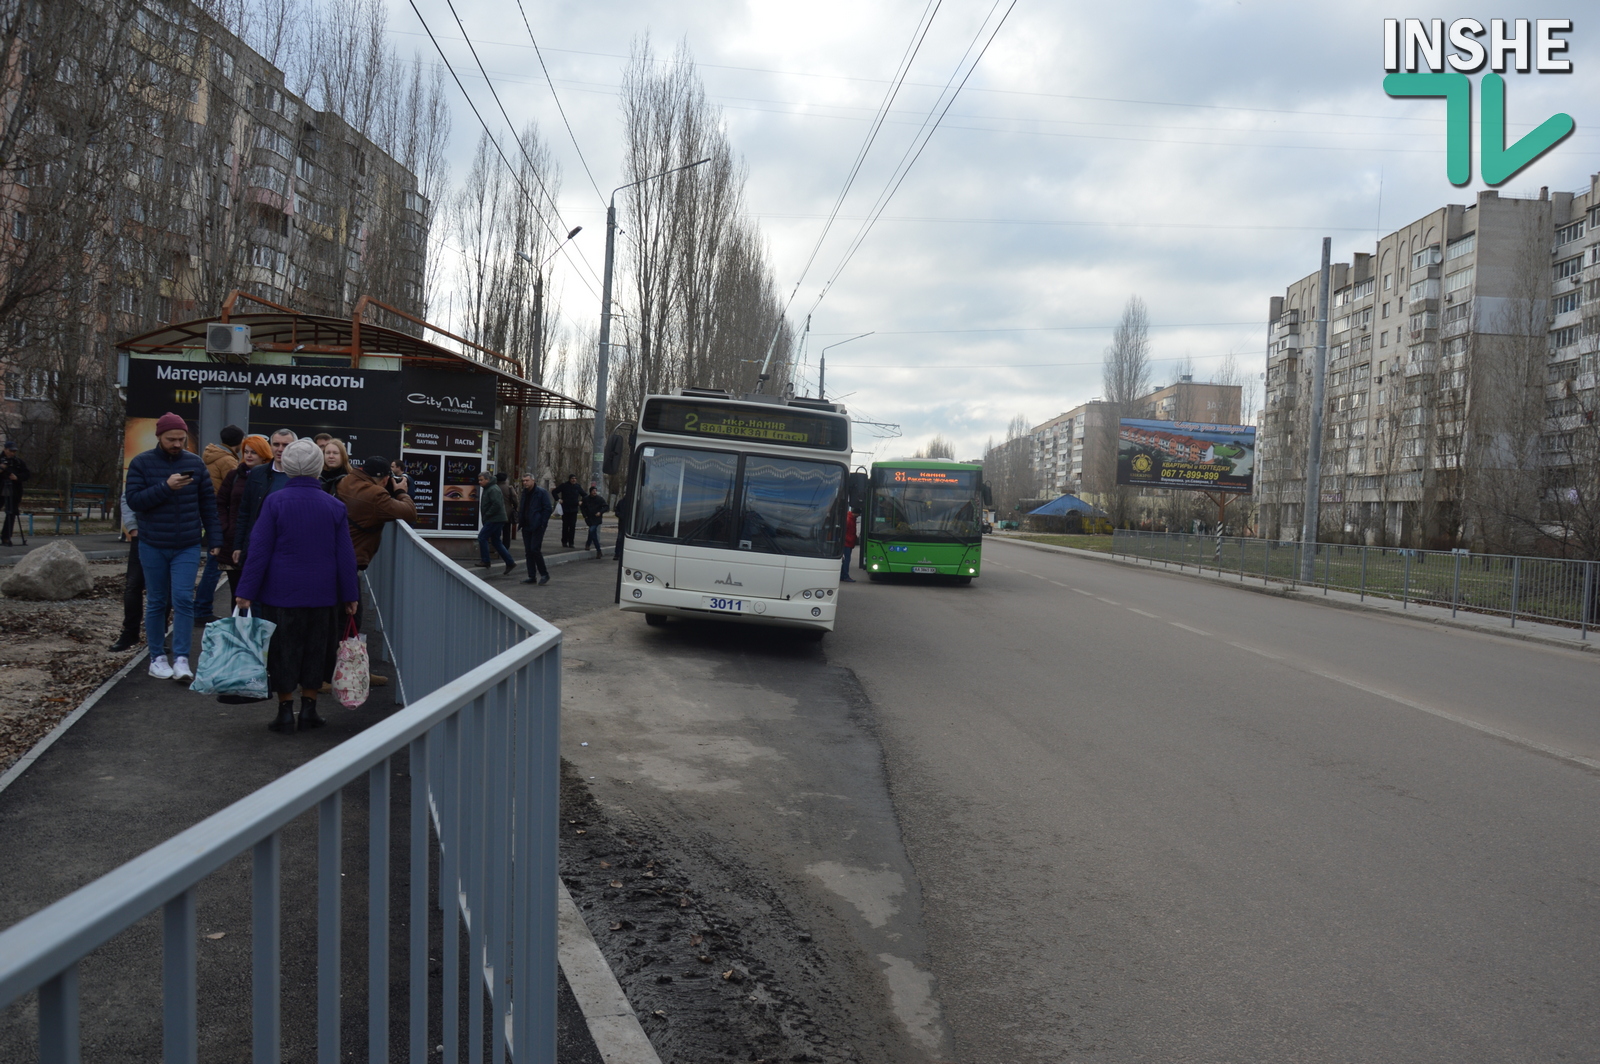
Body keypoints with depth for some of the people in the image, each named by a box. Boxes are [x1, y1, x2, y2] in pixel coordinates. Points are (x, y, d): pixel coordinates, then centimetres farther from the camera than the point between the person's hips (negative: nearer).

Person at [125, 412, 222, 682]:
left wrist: (215, 539, 2)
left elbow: (208, 503, 6)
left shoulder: (195, 463, 2)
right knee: (156, 603, 8)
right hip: (153, 546, 0)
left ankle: (181, 659, -5)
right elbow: (134, 500, -11)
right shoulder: (141, 463, -3)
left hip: (187, 547, 0)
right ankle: (157, 658, 19)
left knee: (183, 600, -8)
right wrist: (165, 487, -23)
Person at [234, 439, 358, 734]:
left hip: (281, 592, -2)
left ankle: (285, 713, 11)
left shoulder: (275, 502, -8)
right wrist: (350, 596, 8)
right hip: (321, 595, 2)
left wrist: (246, 592, -5)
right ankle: (308, 710, 16)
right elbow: (345, 555, 1)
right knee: (315, 651, 12)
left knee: (283, 651, 7)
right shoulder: (334, 506, -2)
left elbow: (259, 551, -9)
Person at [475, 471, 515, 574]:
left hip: (495, 519, -11)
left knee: (482, 537, -8)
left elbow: (497, 504, -27)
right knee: (496, 541, 12)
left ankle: (485, 561, -1)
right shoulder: (487, 489, 19)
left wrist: (487, 515, -19)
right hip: (496, 519, 11)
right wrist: (486, 516, 15)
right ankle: (510, 562, 12)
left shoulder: (493, 490, -15)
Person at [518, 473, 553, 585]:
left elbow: (548, 509, -10)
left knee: (535, 549, -13)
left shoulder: (541, 492, -7)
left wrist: (542, 523, -15)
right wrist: (520, 519, 8)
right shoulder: (525, 493, 15)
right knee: (528, 551, 6)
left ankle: (544, 574, 0)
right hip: (526, 527, 7)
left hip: (537, 526, -7)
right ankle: (532, 576, 11)